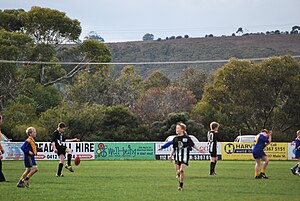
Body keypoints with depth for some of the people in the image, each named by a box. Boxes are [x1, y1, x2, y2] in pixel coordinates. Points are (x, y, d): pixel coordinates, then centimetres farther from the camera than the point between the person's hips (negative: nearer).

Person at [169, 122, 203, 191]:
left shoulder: (187, 138, -5)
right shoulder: (175, 139, 5)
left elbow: (193, 145, 6)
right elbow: (174, 148, 15)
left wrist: (199, 149, 3)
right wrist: (171, 155, 11)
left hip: (184, 157, -4)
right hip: (177, 157, 4)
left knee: (181, 170, -16)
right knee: (178, 171, 4)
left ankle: (181, 185, -9)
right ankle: (180, 183, 20)